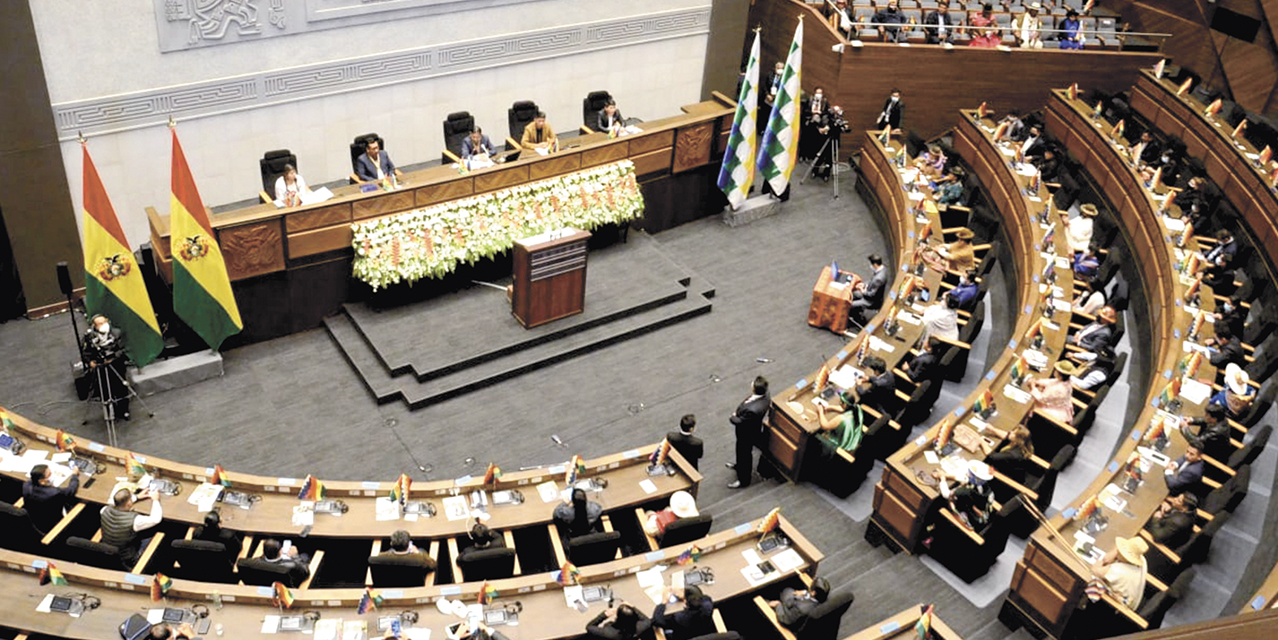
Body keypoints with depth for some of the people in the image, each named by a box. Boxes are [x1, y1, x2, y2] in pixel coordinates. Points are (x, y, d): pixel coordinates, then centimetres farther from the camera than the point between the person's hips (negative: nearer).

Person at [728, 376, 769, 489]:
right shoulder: (764, 395, -22)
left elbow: (739, 421, -28)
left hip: (747, 435, -7)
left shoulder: (753, 410, -47)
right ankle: (740, 466, 64)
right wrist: (737, 413, -10)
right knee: (741, 451, 34)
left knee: (744, 454, 19)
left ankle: (743, 480, 45)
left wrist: (732, 417, -9)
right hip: (750, 430, 7)